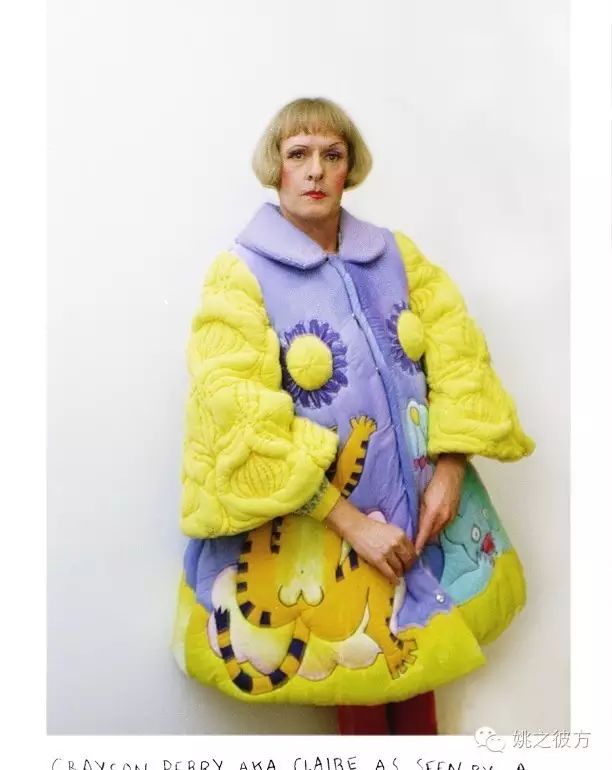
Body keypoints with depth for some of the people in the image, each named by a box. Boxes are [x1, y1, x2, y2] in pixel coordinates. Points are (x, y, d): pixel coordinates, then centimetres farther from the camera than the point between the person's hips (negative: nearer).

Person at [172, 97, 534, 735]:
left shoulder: (396, 256, 5)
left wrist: (450, 469, -12)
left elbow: (456, 353, 0)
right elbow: (245, 426, -18)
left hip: (421, 505, 4)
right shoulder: (240, 275, -10)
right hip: (315, 526, -3)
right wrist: (350, 521, -20)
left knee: (416, 652, 17)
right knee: (357, 665, 13)